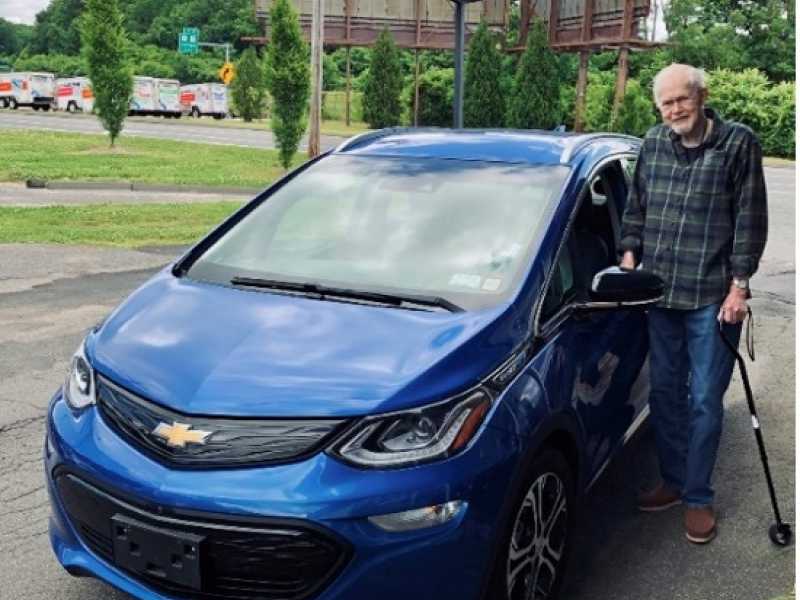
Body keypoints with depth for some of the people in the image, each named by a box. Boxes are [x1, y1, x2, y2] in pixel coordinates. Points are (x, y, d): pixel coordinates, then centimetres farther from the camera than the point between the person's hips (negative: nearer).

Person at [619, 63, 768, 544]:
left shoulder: (739, 143, -5)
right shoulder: (654, 145, 7)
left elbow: (750, 219, -6)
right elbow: (635, 209, 16)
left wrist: (739, 285, -10)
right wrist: (629, 257, 6)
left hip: (712, 297, -4)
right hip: (659, 292, 5)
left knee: (704, 401, 2)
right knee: (665, 392, 14)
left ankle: (698, 498, 16)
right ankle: (673, 481, 30)